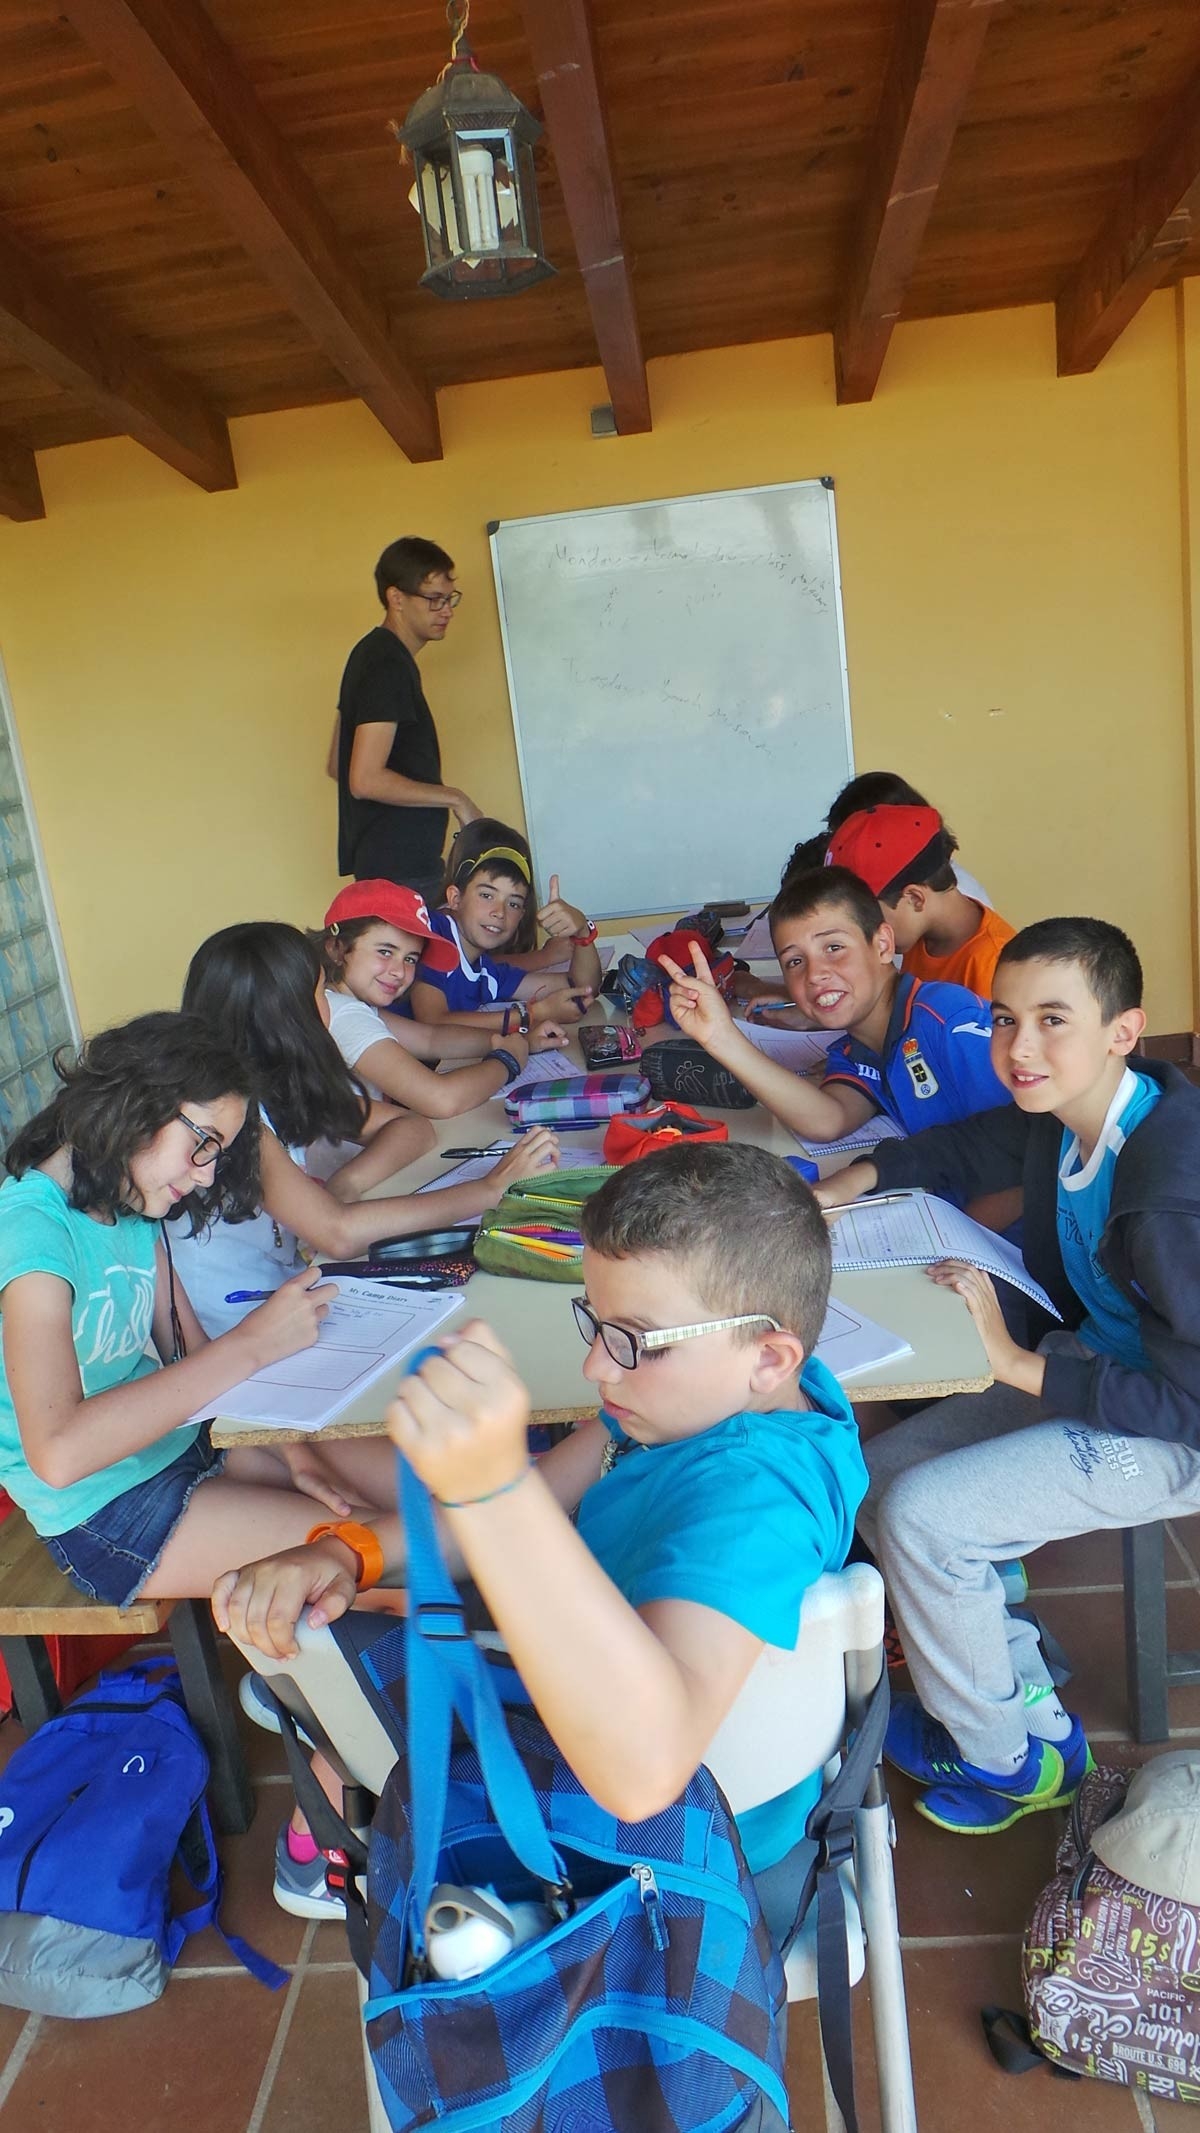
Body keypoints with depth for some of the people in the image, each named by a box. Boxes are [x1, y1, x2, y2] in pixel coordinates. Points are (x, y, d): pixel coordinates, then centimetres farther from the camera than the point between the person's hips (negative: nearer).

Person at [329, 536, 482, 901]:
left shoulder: (373, 653, 15)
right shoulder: (388, 665, -15)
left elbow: (338, 765, 20)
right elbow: (366, 780, -24)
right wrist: (454, 799, -14)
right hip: (400, 869, -10)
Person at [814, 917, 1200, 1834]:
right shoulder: (1067, 1111, -7)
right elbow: (971, 1146, 15)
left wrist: (1016, 1364, -27)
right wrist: (862, 1177, 0)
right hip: (1098, 1363, 9)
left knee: (921, 1516, -18)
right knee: (878, 1476, 3)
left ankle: (1001, 1756, 11)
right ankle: (1034, 1712, 19)